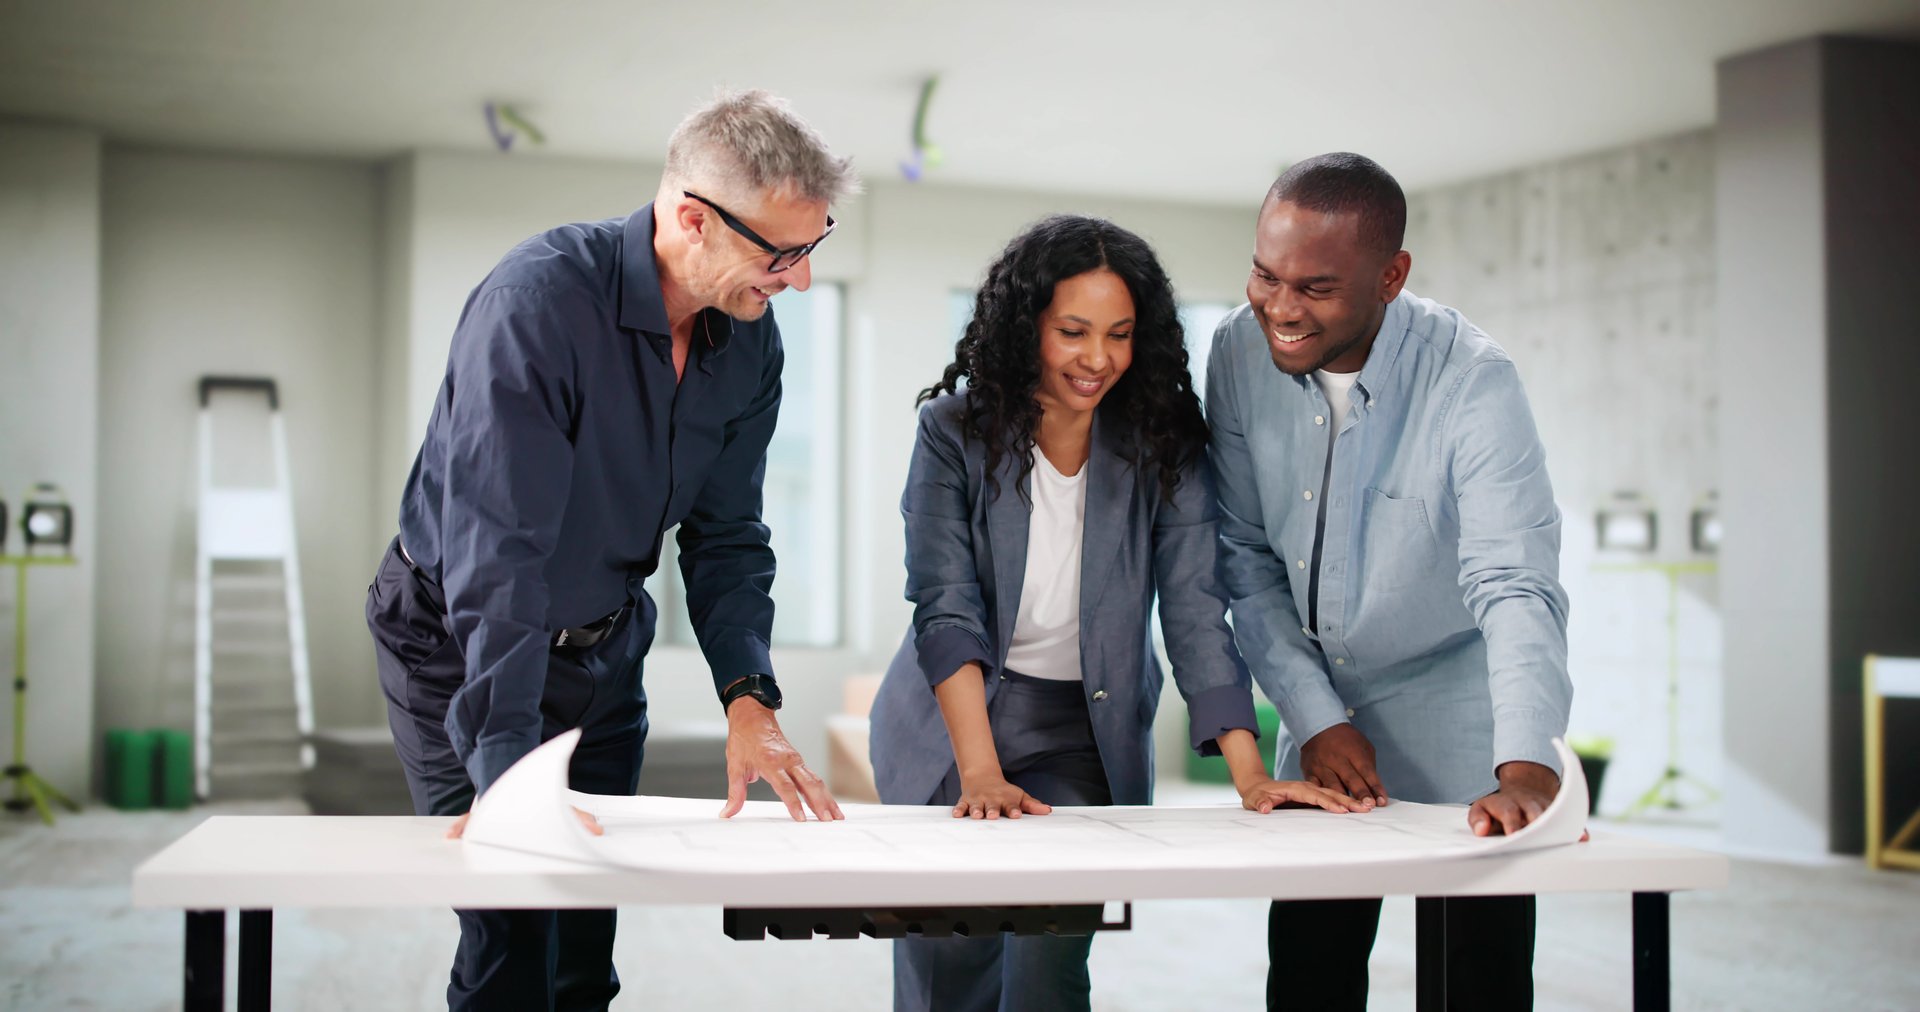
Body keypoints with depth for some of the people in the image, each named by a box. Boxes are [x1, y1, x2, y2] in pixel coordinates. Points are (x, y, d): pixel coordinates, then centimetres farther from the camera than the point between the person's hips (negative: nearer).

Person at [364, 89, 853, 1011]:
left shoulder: (749, 343, -7)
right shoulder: (537, 300, -30)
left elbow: (725, 537, -2)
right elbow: (496, 549, -36)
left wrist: (748, 697, -17)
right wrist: (506, 763, -42)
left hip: (603, 649, 6)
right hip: (458, 644, -6)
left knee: (588, 935, 8)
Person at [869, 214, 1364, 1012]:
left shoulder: (1163, 442, -9)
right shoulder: (955, 429, -12)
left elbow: (1195, 608, -13)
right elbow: (945, 609, -19)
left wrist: (1250, 775, -23)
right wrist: (980, 774, -30)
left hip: (1088, 733, 0)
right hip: (949, 724, 0)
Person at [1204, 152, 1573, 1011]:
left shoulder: (1472, 382, -24)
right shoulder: (1241, 350, -11)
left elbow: (1516, 586, -33)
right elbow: (1244, 557, -3)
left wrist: (1528, 769, -48)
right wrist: (1315, 718, -11)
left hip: (1457, 711, -4)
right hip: (1328, 706, 4)